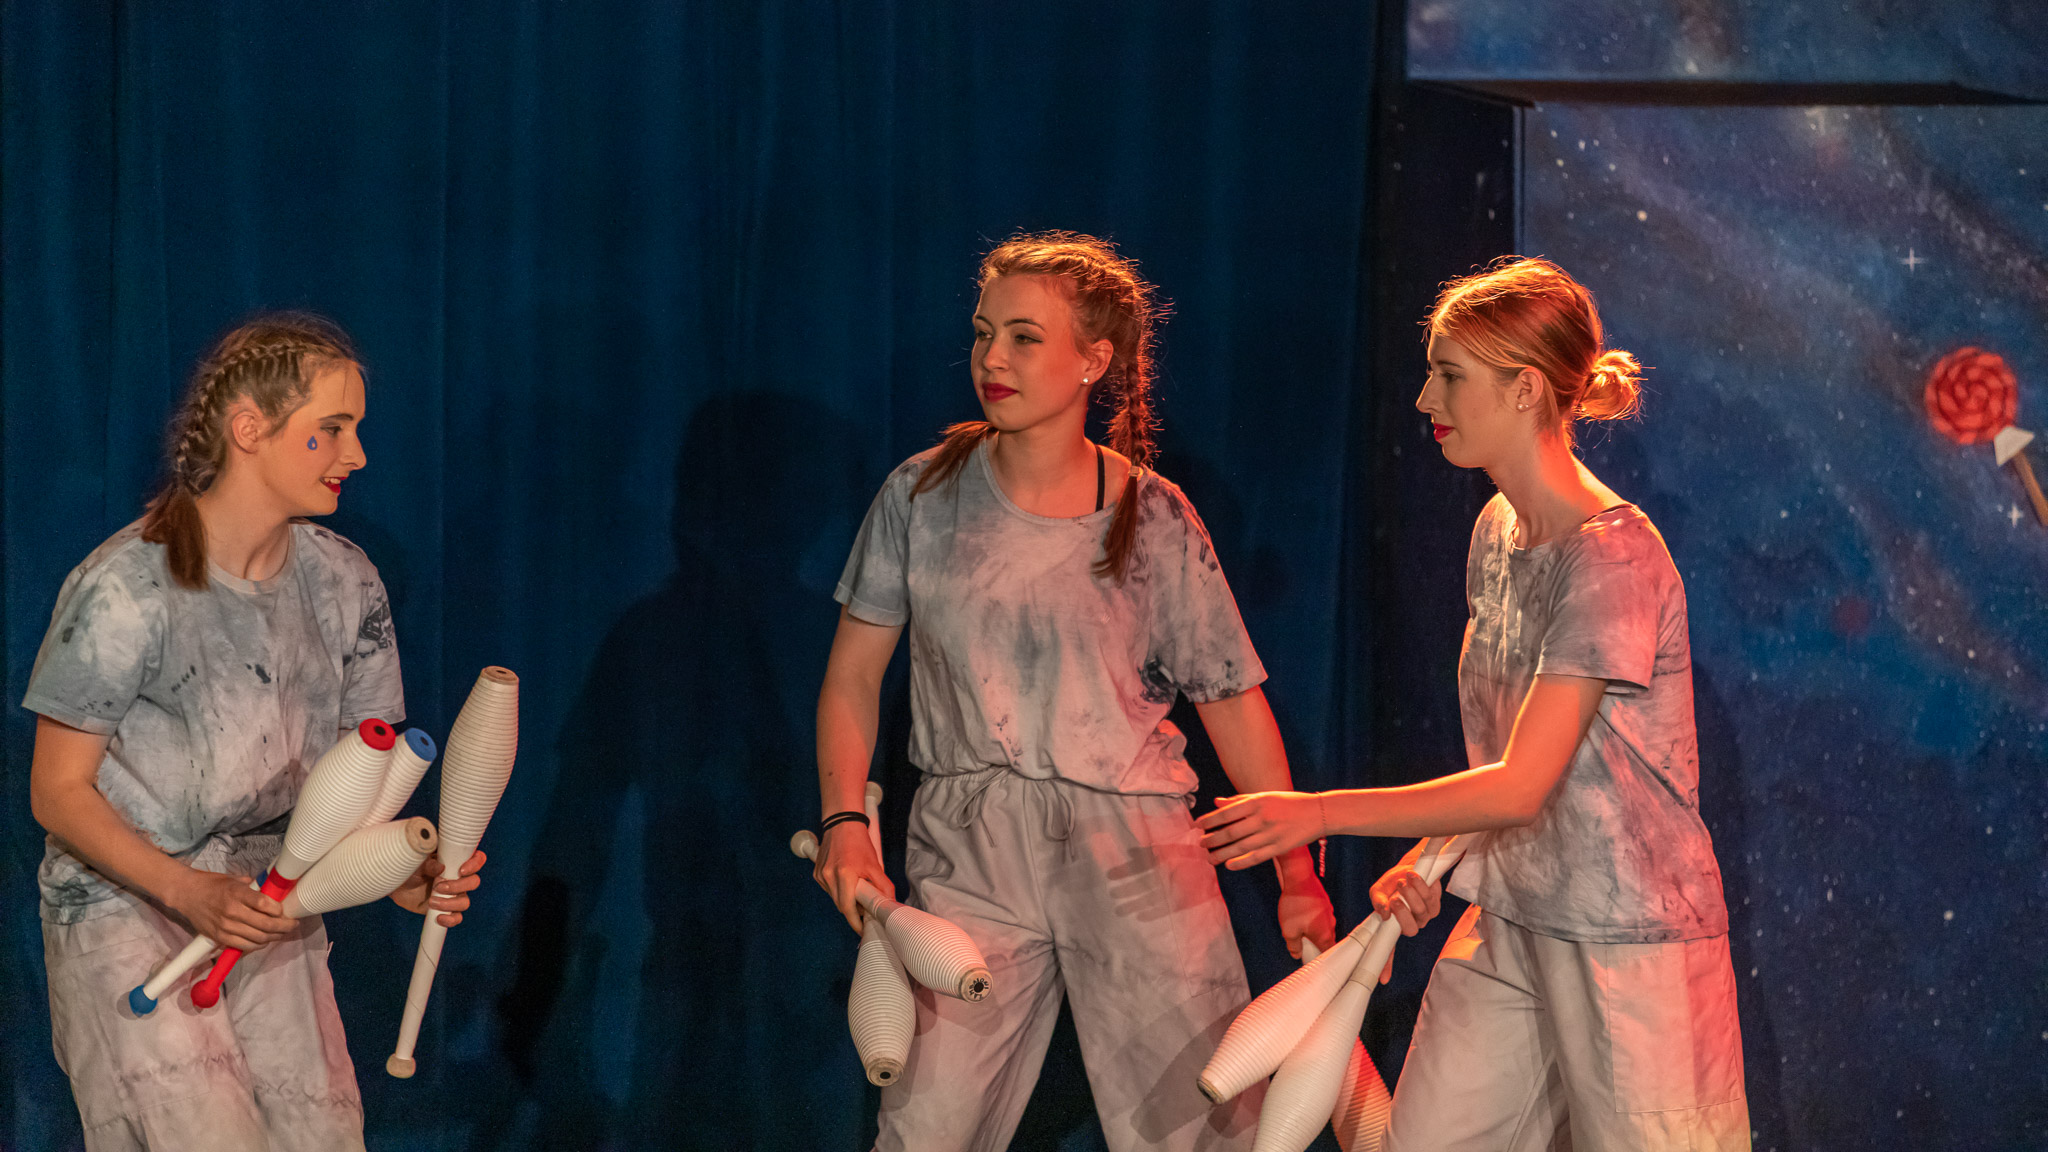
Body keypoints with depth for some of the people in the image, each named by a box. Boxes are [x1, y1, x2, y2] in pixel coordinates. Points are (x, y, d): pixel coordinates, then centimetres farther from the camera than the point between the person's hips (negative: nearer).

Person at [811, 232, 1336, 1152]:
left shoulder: (1154, 520, 1)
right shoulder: (924, 496, 3)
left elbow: (1232, 700, 6)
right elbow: (853, 673, 7)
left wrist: (1296, 869, 3)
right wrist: (844, 819, -6)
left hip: (1132, 846, -1)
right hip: (969, 849, 1)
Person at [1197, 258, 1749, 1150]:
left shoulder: (1611, 558, -20)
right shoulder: (1498, 531, 9)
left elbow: (1521, 786, -21)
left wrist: (1319, 813, -15)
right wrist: (1430, 861, 1)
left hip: (1632, 940, -8)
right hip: (1508, 921, 8)